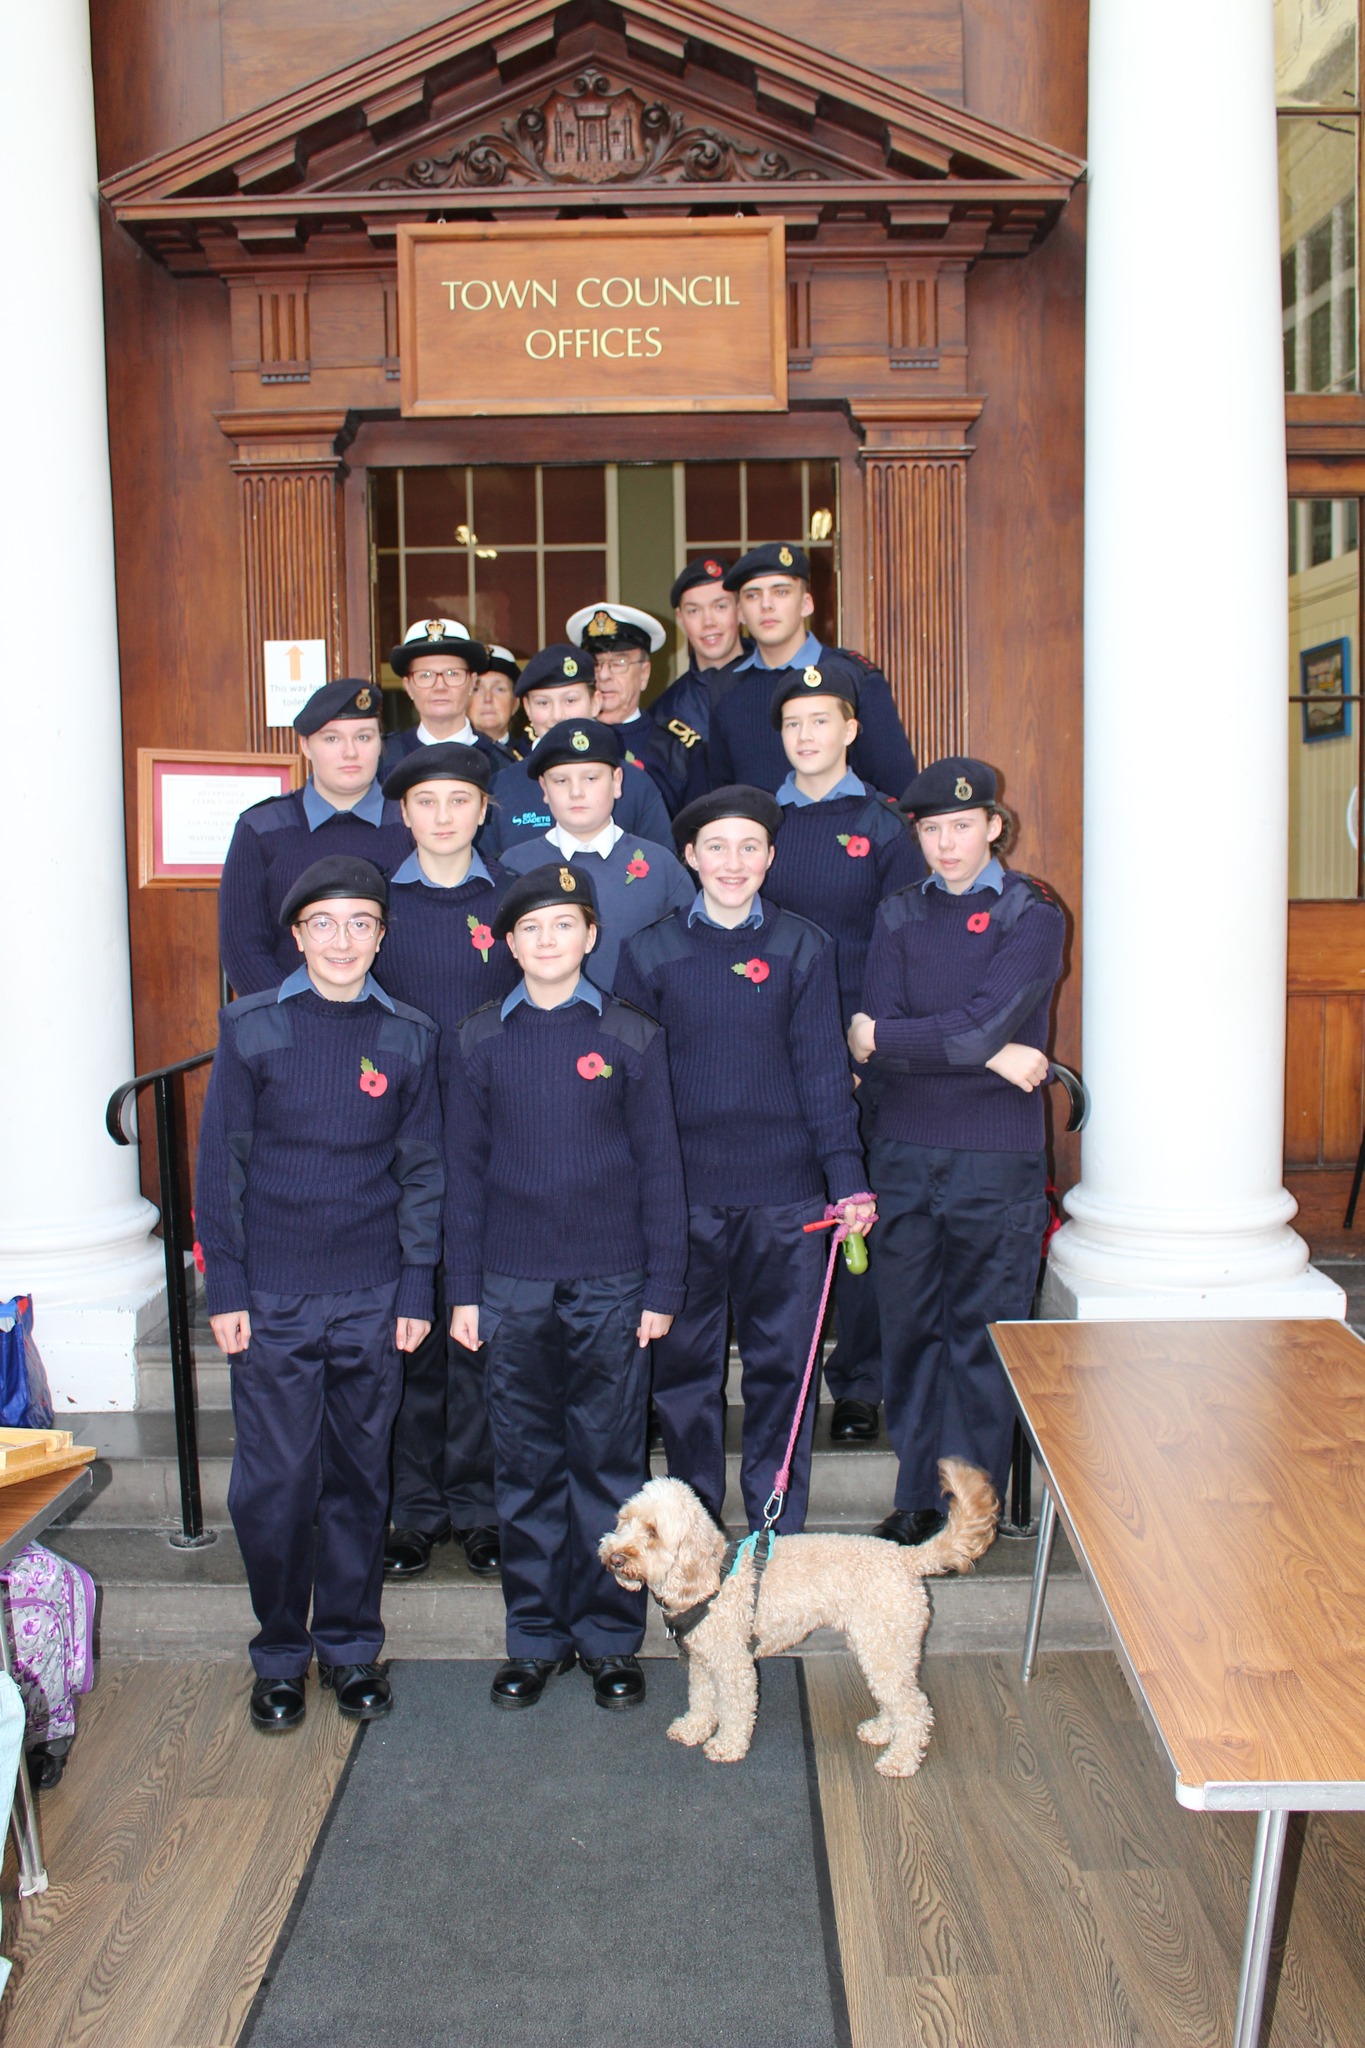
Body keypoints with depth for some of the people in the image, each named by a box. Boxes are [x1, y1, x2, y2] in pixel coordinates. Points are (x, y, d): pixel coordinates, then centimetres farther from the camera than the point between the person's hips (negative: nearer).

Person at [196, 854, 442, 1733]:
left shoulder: (409, 1038, 2)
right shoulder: (251, 1029, -2)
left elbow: (423, 1170, 6)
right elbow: (221, 1163, 1)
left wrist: (417, 1288, 2)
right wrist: (225, 1287, -3)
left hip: (373, 1298, 1)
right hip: (272, 1297, -1)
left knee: (361, 1477, 11)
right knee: (273, 1481, 3)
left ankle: (352, 1644, 28)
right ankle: (280, 1654, 22)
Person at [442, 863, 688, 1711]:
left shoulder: (633, 1038, -1)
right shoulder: (478, 1042, 3)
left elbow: (660, 1167, 1)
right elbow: (465, 1169, 6)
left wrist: (663, 1288, -2)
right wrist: (464, 1289, 3)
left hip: (610, 1286, -1)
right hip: (513, 1287, 1)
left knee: (611, 1463, 6)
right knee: (526, 1466, 9)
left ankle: (612, 1637, 20)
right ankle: (536, 1637, 23)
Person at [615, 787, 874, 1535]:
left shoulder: (803, 948, 4)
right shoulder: (649, 952, 3)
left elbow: (823, 1070, 2)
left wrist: (848, 1179, -5)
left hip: (784, 1191, 0)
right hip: (682, 1190, 0)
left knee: (781, 1363, 7)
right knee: (682, 1363, 9)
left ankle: (777, 1534, 22)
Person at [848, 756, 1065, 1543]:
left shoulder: (1034, 914, -2)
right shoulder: (899, 916, 9)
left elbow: (985, 1023, -16)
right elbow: (878, 1046, -3)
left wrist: (882, 1036, -8)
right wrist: (989, 1056, -12)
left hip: (998, 1160, -3)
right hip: (906, 1153, 4)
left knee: (984, 1337, 3)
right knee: (911, 1330, 9)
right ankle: (918, 1495, 21)